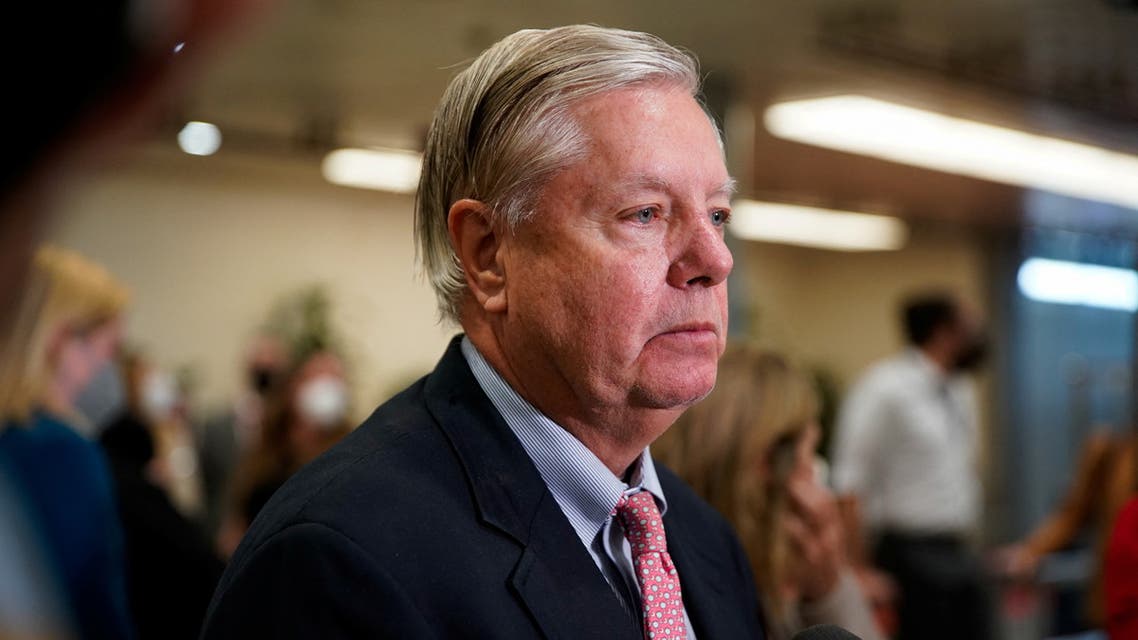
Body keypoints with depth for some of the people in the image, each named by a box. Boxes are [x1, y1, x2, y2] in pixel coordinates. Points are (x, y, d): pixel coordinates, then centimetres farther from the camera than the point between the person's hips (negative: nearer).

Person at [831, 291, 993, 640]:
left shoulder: (960, 390, 13)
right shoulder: (885, 387, -12)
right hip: (913, 556, -8)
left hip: (962, 555, 8)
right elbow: (848, 488, -16)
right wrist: (861, 572, -19)